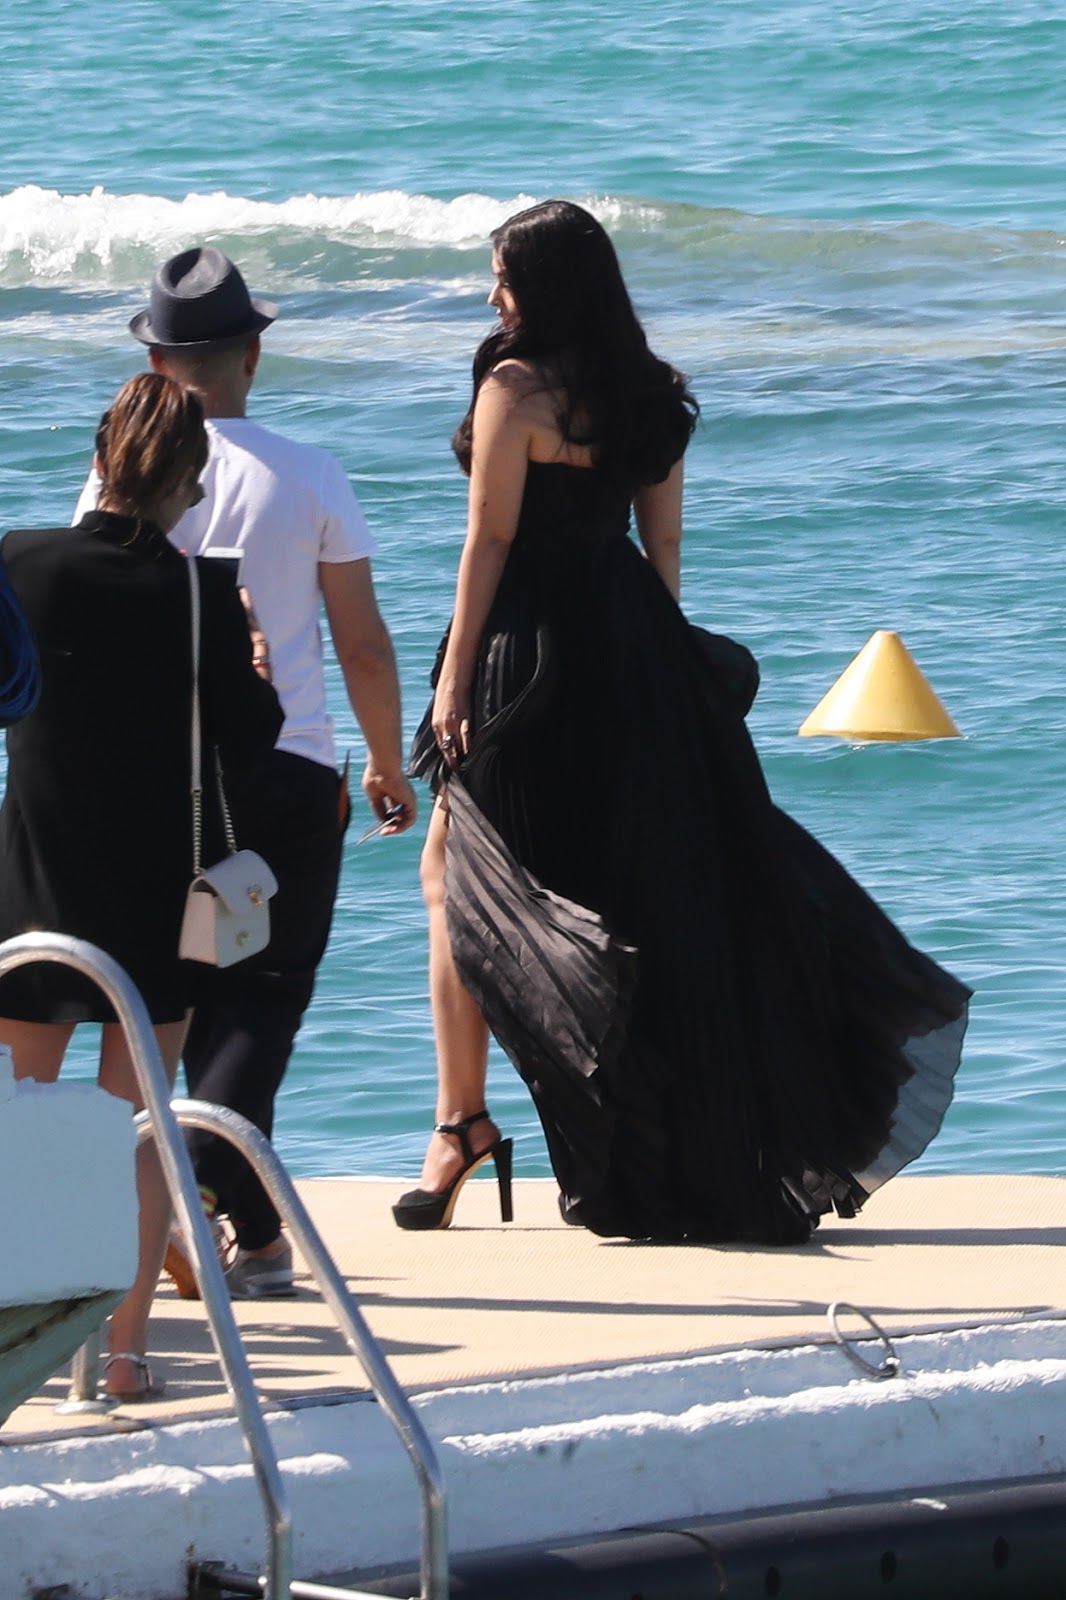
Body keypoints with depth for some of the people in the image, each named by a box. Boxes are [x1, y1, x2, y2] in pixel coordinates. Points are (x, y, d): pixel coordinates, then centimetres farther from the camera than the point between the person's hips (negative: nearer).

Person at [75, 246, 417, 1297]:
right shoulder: (309, 479, -2)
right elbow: (365, 646, 1)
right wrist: (388, 766, 15)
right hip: (290, 768, -2)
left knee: (196, 998, 14)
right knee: (265, 996, -1)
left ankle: (255, 1231, 17)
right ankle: (205, 1165, -25)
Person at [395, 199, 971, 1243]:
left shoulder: (516, 386, -11)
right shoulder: (650, 392, 9)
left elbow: (490, 539, -12)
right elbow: (662, 540, 12)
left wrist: (456, 676, -10)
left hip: (531, 646, -7)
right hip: (632, 649, 7)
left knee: (457, 878, 3)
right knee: (662, 876, 10)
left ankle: (462, 1121, -2)